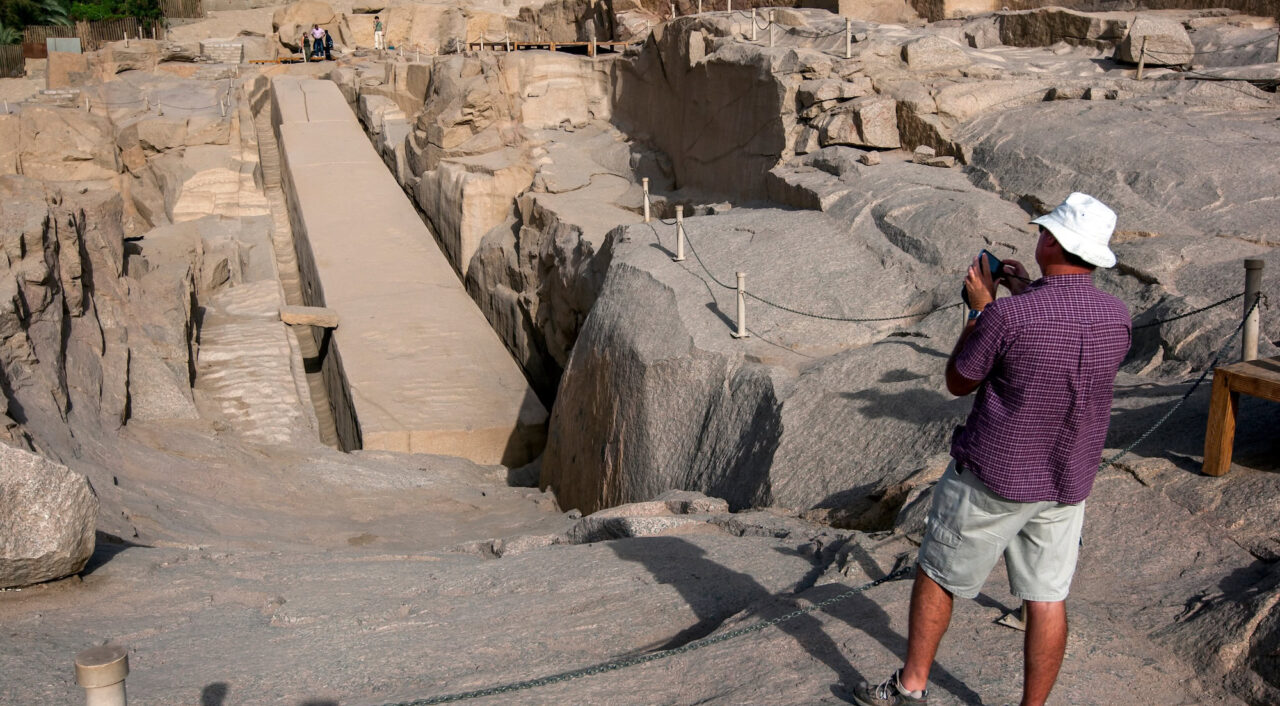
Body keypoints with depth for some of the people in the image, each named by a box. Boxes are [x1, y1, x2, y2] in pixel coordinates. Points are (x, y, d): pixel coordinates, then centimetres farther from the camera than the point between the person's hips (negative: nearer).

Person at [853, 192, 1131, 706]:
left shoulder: (1008, 316, -24)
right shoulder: (1118, 317, -7)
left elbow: (957, 383, -8)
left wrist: (979, 307, -1)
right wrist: (1028, 295, 13)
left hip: (992, 477, -4)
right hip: (1067, 483, 5)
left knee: (937, 576, 14)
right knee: (1046, 598, 12)